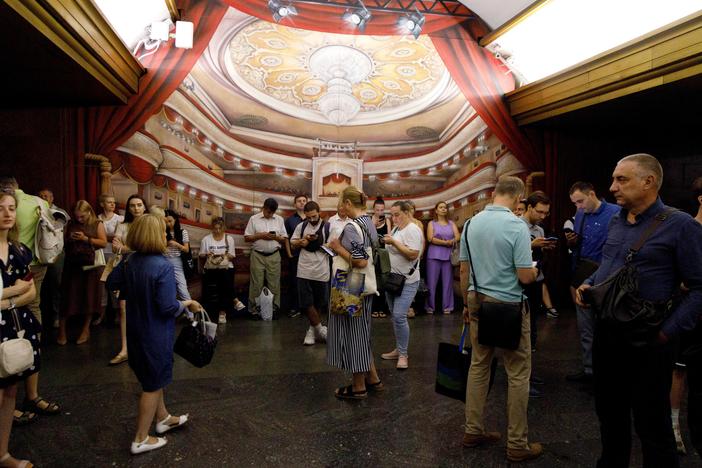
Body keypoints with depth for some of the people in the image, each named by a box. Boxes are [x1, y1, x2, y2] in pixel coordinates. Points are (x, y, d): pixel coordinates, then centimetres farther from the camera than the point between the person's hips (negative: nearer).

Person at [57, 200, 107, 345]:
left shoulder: (97, 224, 1)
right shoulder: (70, 224, 9)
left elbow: (104, 242, -8)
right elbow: (63, 241, 15)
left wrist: (86, 239, -16)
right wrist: (69, 239, -6)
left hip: (90, 264, -2)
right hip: (72, 264, 2)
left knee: (89, 296, 5)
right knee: (68, 296, 3)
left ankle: (86, 329, 19)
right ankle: (61, 329, 13)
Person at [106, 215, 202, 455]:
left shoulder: (129, 261, -3)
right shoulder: (163, 266, -26)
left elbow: (111, 283, 11)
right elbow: (168, 307, -26)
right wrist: (187, 304, -9)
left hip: (136, 330, 8)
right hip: (156, 334, -8)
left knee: (152, 377, 24)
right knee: (153, 384, 9)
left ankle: (163, 418, 42)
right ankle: (141, 440, 20)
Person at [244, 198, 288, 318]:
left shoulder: (279, 220, 7)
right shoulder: (254, 219, 2)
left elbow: (285, 240, 9)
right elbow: (246, 238, 2)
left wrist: (276, 237, -11)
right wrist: (260, 236, -13)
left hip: (274, 256, 2)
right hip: (258, 256, -1)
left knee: (274, 284, 4)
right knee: (256, 284, 2)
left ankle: (274, 309, 13)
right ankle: (254, 310, 10)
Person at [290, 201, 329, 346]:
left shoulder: (328, 227, -4)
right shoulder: (301, 226, 7)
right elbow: (293, 244, 14)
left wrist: (318, 241, -19)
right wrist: (303, 240, -6)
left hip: (321, 271, -2)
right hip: (304, 270, 2)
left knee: (318, 303, 11)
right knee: (307, 303, -1)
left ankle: (313, 330, 27)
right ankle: (320, 329, 12)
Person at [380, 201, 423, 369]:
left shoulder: (412, 230, -13)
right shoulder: (395, 229, 12)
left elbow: (413, 254, -24)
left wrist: (394, 242, -24)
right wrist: (386, 243, 1)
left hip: (407, 281, -9)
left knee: (399, 316, -14)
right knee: (395, 316, 13)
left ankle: (403, 355, 0)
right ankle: (399, 349, 25)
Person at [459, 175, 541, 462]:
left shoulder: (472, 223, 2)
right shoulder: (516, 226, -15)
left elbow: (463, 269, 7)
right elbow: (525, 276, -17)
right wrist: (534, 271, 7)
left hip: (478, 302, 6)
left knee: (478, 366, 15)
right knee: (518, 373, 6)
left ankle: (473, 431, 25)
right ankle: (517, 444, 16)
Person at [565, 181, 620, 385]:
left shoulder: (615, 213, -12)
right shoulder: (580, 214, 9)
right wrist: (571, 242, -3)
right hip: (581, 275, 7)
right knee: (585, 328, 15)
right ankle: (589, 369, 28)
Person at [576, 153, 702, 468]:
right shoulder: (616, 222, 8)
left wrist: (669, 331, -20)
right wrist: (587, 285, 2)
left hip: (646, 340, -7)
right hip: (605, 332, 7)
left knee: (651, 423, 8)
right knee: (609, 410, 22)